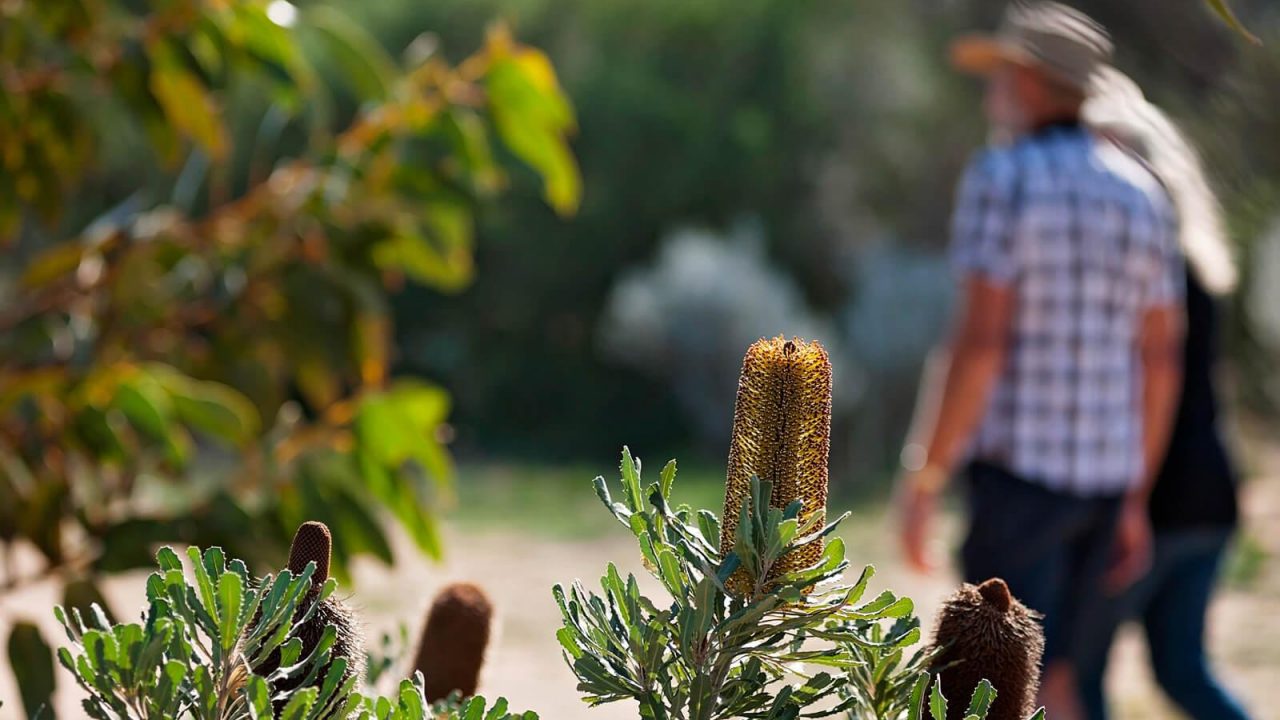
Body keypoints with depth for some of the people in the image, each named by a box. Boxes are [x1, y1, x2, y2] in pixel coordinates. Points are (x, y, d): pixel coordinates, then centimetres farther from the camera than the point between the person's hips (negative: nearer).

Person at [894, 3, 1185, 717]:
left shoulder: (1004, 178, -11)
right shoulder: (1140, 193, 10)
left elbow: (980, 342, -18)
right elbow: (1162, 361, 10)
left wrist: (924, 481, -14)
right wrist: (1136, 502, 17)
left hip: (1018, 469, -7)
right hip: (1103, 473, 7)